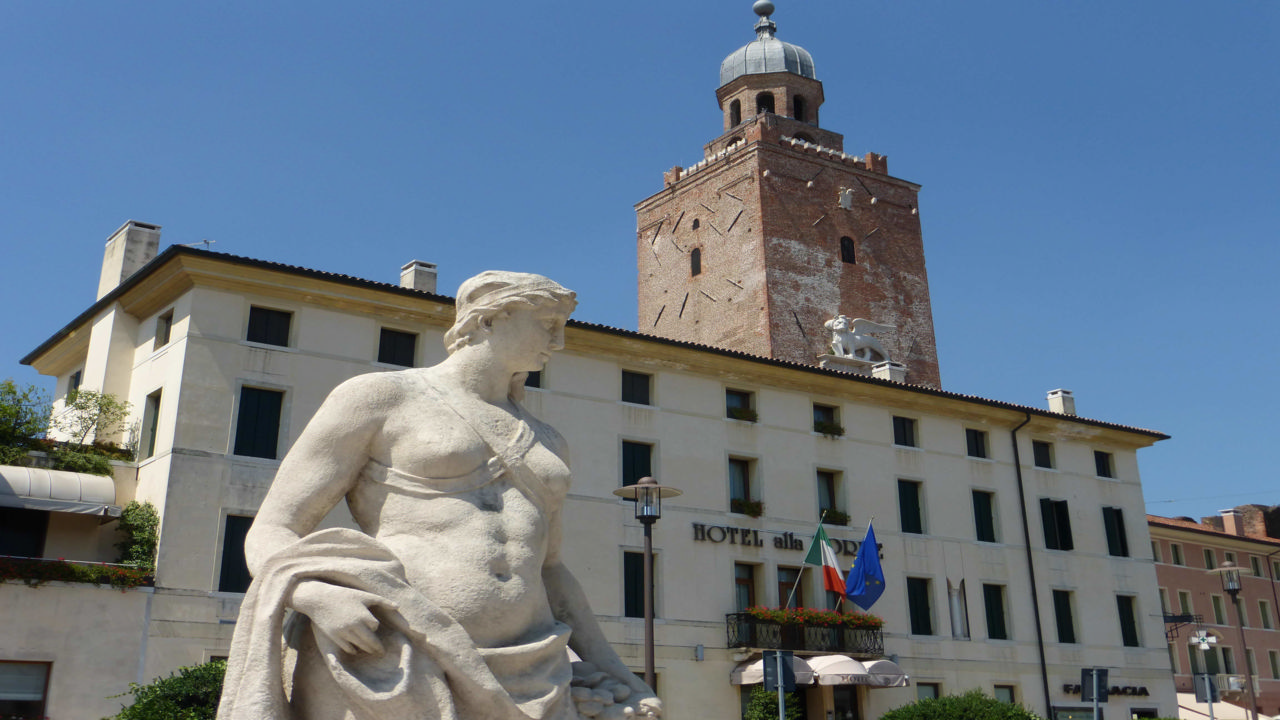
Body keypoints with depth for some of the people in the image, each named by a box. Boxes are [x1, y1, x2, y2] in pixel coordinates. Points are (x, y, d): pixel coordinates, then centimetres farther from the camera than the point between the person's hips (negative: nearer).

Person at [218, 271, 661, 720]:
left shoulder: (547, 445, 24)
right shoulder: (379, 397, 7)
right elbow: (269, 536, 2)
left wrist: (608, 667, 17)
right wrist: (318, 594, -20)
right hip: (388, 669, -5)